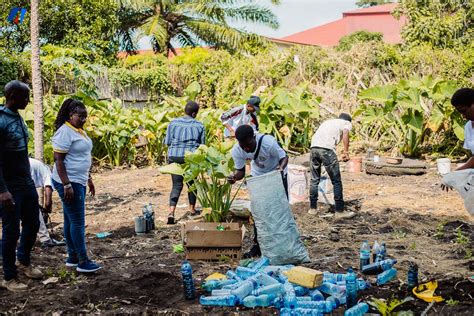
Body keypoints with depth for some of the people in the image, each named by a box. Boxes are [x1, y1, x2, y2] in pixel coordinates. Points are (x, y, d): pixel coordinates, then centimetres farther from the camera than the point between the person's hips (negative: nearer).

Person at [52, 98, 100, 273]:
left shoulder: (80, 131, 13)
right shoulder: (65, 132, -16)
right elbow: (58, 160, -19)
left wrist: (88, 178, 22)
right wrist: (67, 185, -23)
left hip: (79, 181, 9)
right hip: (69, 182, -9)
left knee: (70, 220, 13)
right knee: (78, 221, -6)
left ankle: (72, 258, 20)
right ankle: (83, 262, -1)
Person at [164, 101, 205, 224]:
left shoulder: (174, 123, 0)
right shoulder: (199, 125, -1)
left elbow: (167, 142, 1)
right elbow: (202, 144, 4)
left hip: (174, 157, 1)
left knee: (176, 185, 4)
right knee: (191, 183, 18)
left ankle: (171, 212, -12)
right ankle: (192, 209, 31)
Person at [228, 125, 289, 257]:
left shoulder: (268, 142, -38)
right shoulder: (237, 151, -27)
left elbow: (284, 157, -23)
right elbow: (241, 171, -13)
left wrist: (281, 167, -45)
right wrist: (234, 177, -37)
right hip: (258, 175, 3)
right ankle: (257, 245, 8)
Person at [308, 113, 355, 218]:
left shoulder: (328, 121, 35)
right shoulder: (347, 123, 18)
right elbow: (345, 133, -5)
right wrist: (346, 152, -6)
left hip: (314, 146, 6)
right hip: (327, 148, -6)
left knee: (314, 180, 17)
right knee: (336, 181, 4)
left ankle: (312, 208, 23)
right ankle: (340, 211, 8)